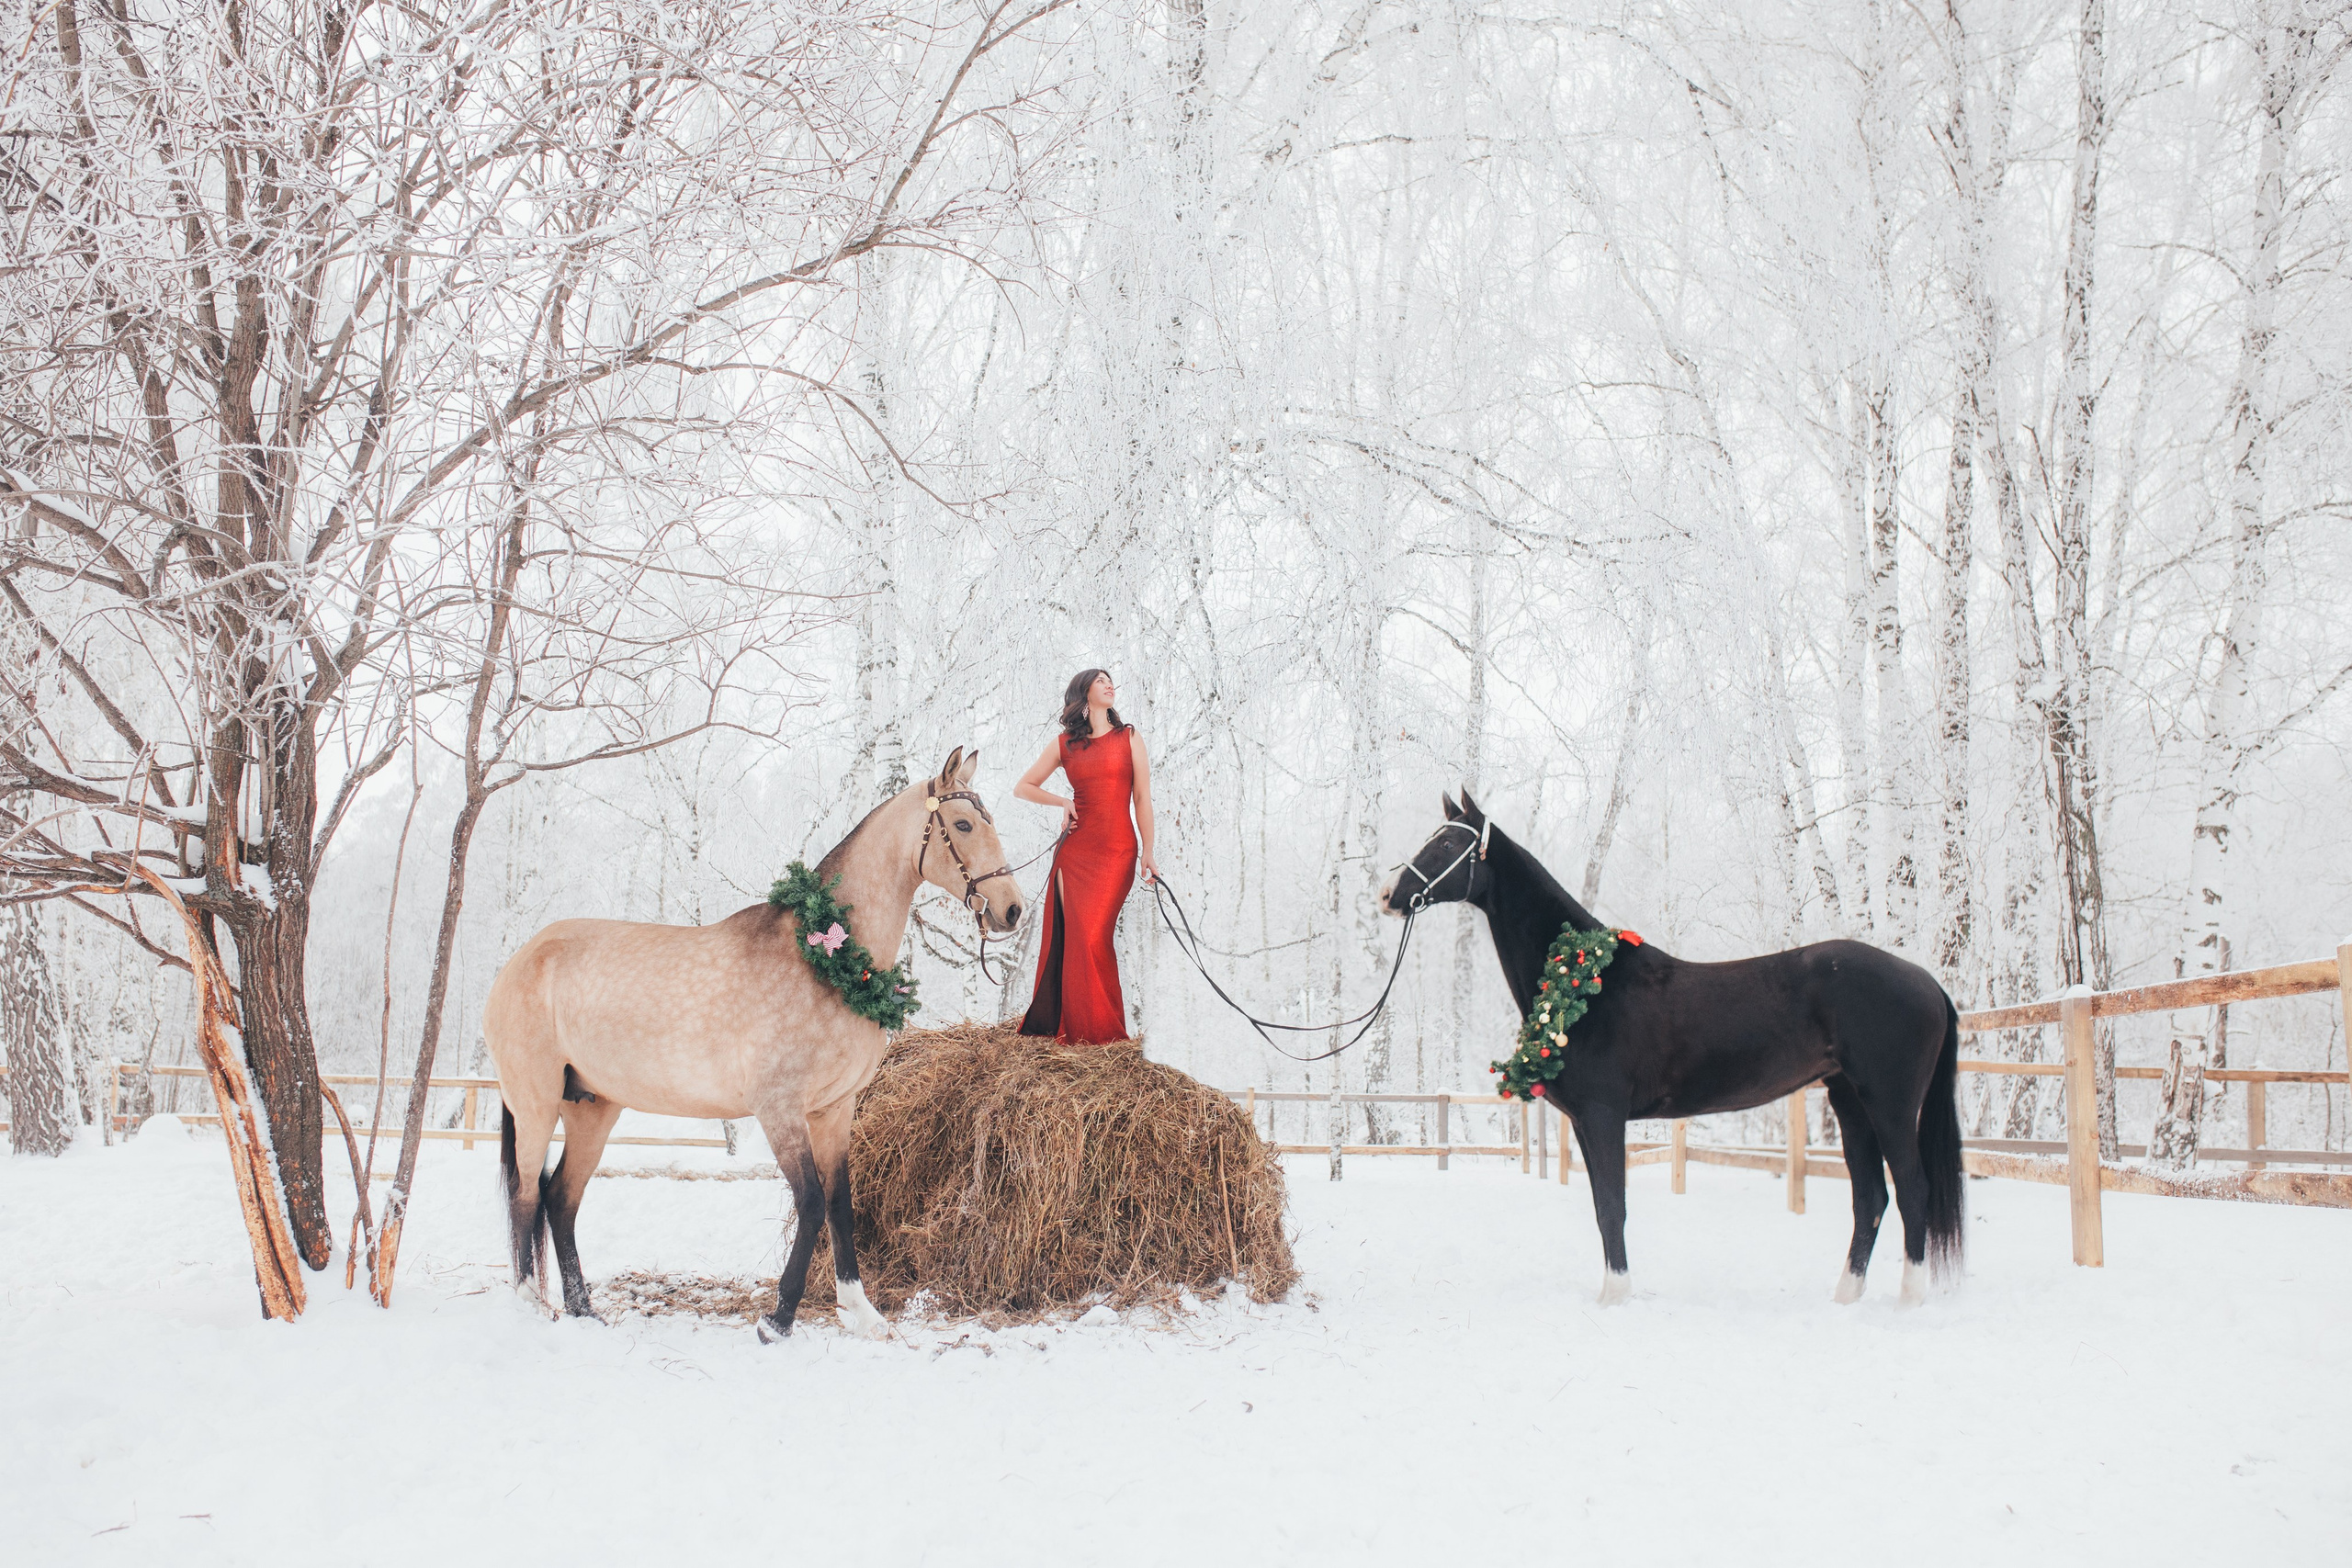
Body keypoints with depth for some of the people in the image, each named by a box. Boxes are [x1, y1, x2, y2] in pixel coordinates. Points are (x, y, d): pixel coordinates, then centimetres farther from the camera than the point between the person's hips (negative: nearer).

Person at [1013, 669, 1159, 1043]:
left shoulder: (1129, 738, 8)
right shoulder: (1063, 744, 10)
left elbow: (1142, 798, 6)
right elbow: (1022, 787, 16)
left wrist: (1147, 852, 0)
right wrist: (1061, 802, 1)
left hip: (1117, 850, -2)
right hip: (1075, 848, 2)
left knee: (1092, 938, -10)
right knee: (1074, 937, -3)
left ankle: (1101, 1028, -2)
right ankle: (1075, 1027, 4)